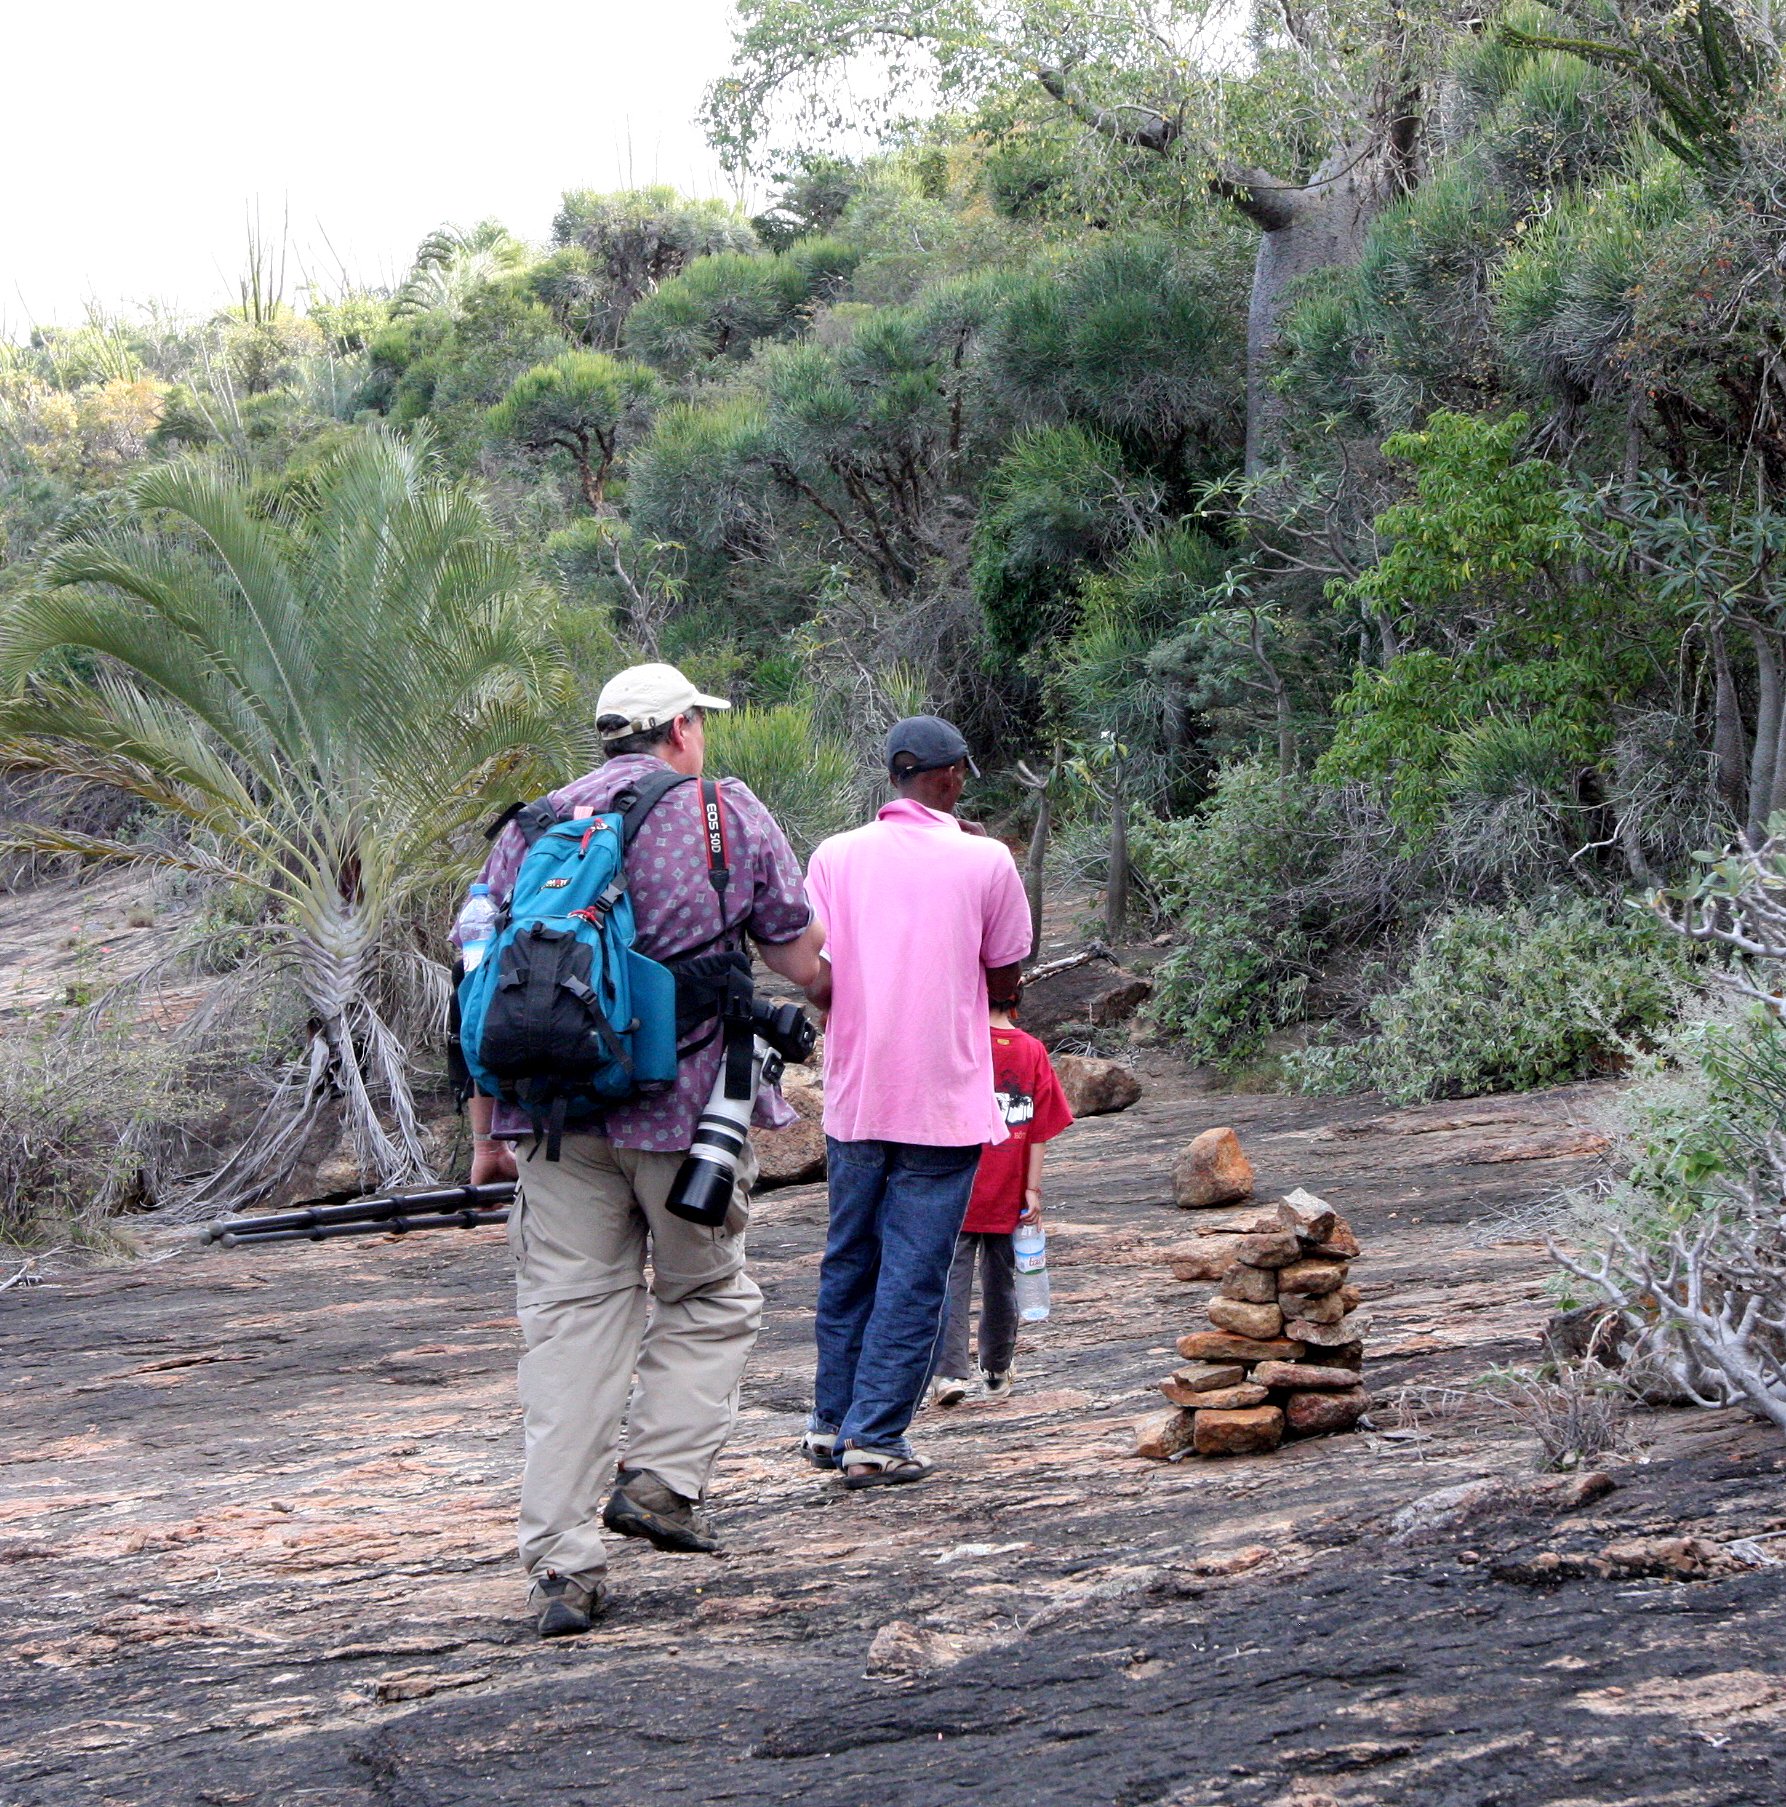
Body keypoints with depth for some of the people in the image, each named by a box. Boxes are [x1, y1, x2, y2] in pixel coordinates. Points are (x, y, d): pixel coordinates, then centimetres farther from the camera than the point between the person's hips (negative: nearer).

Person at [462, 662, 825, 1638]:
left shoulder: (531, 828, 13)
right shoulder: (728, 813, 3)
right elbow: (802, 962, 6)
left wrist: (485, 1129, 17)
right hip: (688, 1105, -3)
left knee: (568, 1323, 4)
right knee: (708, 1298, 18)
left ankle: (560, 1565, 0)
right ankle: (659, 1477, 3)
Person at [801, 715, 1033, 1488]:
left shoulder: (835, 855, 1)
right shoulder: (984, 861, -6)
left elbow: (818, 982, -3)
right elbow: (1006, 980, 3)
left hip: (855, 1097, 3)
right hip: (943, 1102, -3)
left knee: (848, 1263, 16)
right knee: (913, 1273, 1)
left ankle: (832, 1423, 24)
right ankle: (875, 1440, 0)